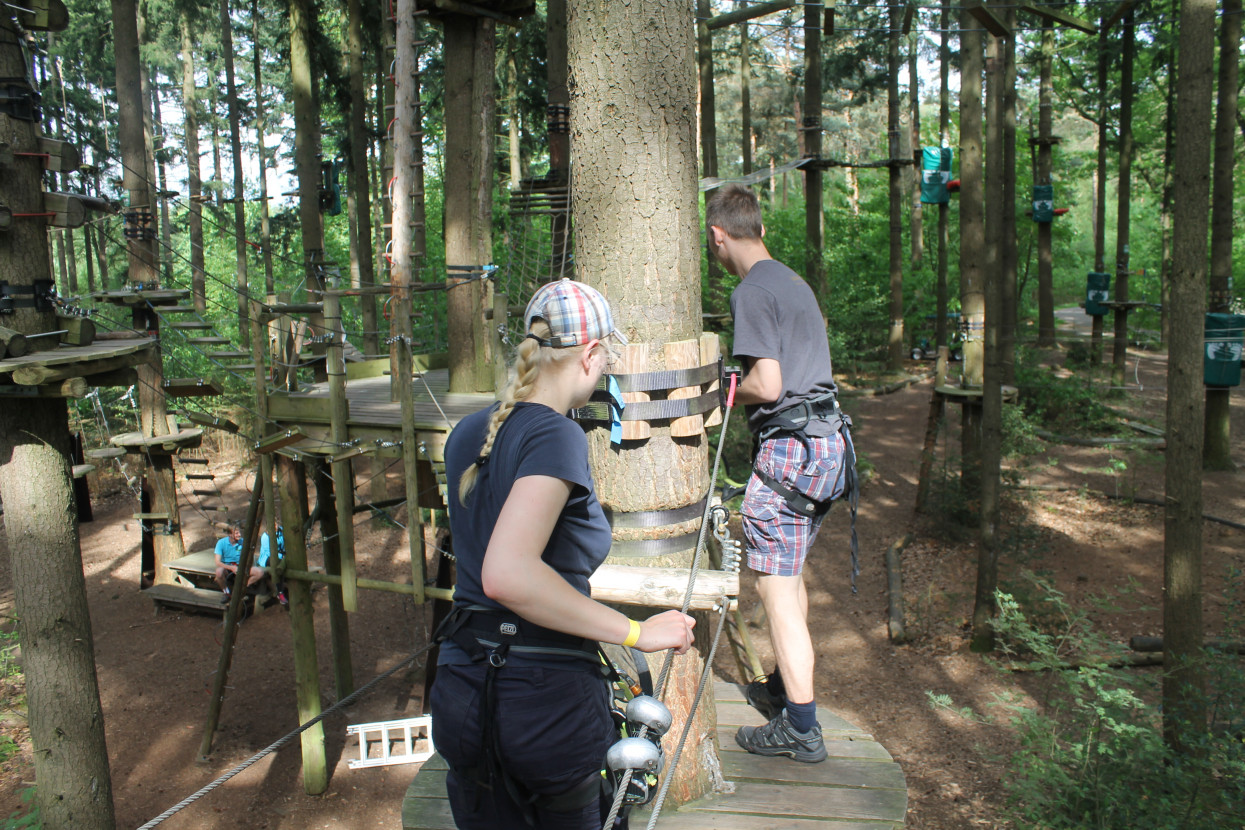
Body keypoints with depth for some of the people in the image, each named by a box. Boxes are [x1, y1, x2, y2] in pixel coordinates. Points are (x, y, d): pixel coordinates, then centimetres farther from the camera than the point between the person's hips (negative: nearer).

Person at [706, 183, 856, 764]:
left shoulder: (752, 291, -12)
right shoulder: (796, 282, 16)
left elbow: (766, 385, -20)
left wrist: (727, 394, -2)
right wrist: (747, 386, 20)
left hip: (790, 447, -10)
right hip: (829, 439, 10)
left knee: (775, 587, -3)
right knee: (791, 573, 20)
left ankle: (800, 728, 4)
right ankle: (786, 687, 34)